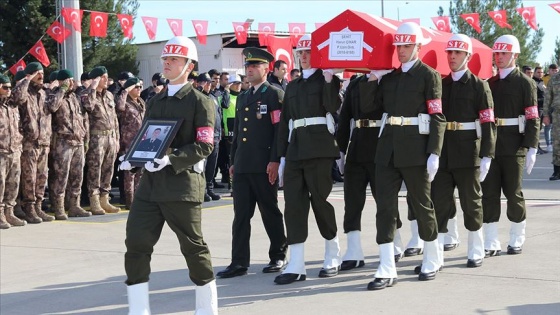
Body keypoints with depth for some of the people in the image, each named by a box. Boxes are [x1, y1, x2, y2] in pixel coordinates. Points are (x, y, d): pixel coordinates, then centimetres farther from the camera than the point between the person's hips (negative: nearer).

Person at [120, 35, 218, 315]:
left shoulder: (200, 102, -3)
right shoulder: (155, 101, 17)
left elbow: (204, 146, -11)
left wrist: (171, 158, -24)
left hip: (182, 184, -6)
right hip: (150, 183, 6)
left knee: (193, 246, 3)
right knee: (136, 244, -1)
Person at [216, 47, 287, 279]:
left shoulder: (275, 95, -3)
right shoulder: (242, 99, 20)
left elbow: (280, 130, -10)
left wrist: (275, 161, -17)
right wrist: (233, 161, 18)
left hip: (264, 166, -6)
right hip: (243, 165, 6)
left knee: (270, 212, 4)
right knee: (241, 214, 2)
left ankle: (278, 256, 17)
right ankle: (239, 262, 3)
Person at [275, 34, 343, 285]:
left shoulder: (327, 80, 3)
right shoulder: (293, 86, 19)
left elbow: (332, 106, -15)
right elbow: (285, 122, 17)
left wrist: (328, 80, -16)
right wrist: (282, 155, 12)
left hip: (319, 150, -5)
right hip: (295, 150, 5)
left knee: (320, 200, 0)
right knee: (293, 203, -2)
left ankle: (333, 257, 18)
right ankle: (296, 266, -3)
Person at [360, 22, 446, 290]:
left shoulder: (429, 76, -3)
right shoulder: (388, 76, 12)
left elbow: (437, 118, -8)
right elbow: (367, 107, 10)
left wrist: (434, 154, -16)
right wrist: (372, 79, 0)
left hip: (415, 150, -5)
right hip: (387, 149, 5)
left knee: (421, 205, 7)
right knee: (385, 206, -1)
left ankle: (432, 261, 26)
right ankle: (387, 270, 0)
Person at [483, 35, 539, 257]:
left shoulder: (525, 83, -2)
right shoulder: (490, 83, 12)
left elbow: (533, 119, -7)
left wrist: (531, 149, -13)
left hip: (513, 147, -4)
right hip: (490, 145, 4)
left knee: (513, 193, 4)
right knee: (489, 193, 1)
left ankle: (516, 240, 18)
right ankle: (491, 244, 5)